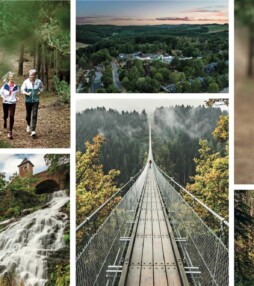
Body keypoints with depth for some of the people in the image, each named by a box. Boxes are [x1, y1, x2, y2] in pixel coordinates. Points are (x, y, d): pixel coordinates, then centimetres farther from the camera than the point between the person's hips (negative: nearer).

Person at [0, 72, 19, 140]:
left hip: (12, 103, 0)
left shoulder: (15, 86, -1)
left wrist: (16, 97, 0)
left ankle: (10, 132, -7)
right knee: (6, 115, 15)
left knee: (11, 117, -11)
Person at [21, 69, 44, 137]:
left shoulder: (39, 82, -2)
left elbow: (42, 87, 17)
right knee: (28, 115, 12)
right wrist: (27, 93, -24)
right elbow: (22, 90, -5)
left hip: (35, 101, 0)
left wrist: (40, 92, -2)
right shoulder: (26, 82, -6)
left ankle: (33, 131, -14)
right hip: (28, 101, 0)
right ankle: (28, 125, 44)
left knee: (34, 115, -11)